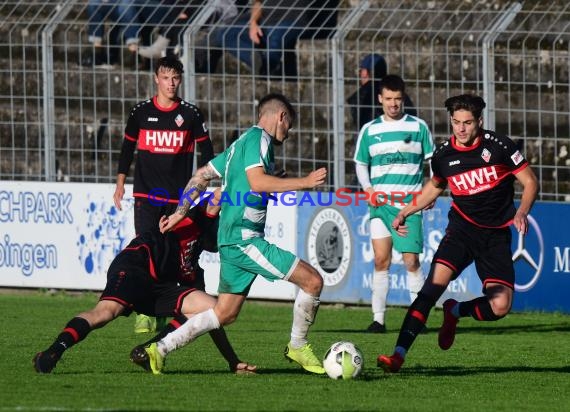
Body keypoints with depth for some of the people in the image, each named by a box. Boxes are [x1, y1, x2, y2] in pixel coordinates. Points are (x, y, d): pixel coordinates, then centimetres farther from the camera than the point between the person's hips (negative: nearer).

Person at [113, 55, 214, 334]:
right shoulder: (141, 112, 4)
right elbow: (128, 147, 14)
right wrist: (120, 183, 11)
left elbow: (206, 149, 10)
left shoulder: (190, 114, 3)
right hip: (146, 194, -1)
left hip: (179, 195, 1)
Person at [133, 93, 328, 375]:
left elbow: (201, 176, 26)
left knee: (225, 314, 14)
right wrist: (305, 182, -20)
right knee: (312, 280, -11)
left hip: (231, 240, 10)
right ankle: (298, 347, 3)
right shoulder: (258, 138, -7)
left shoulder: (240, 143, 22)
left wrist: (180, 212, 29)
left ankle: (160, 349, 13)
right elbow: (257, 181, -23)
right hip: (244, 238, -10)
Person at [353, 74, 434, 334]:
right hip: (380, 203, 2)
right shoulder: (369, 130, 10)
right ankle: (378, 318, 0)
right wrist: (367, 188, -2)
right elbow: (361, 164, 16)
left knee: (411, 261, -7)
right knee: (381, 261, -3)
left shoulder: (418, 127, 5)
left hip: (409, 204, -2)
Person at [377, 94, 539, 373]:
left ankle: (455, 311, 20)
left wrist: (522, 213, -19)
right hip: (462, 229, 1)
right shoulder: (443, 155, 0)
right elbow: (435, 186, 21)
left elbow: (530, 182, -1)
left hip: (496, 235, -1)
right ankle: (399, 354, -27)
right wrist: (406, 211, 9)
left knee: (499, 307, -14)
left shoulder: (498, 145, -8)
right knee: (435, 282, -24)